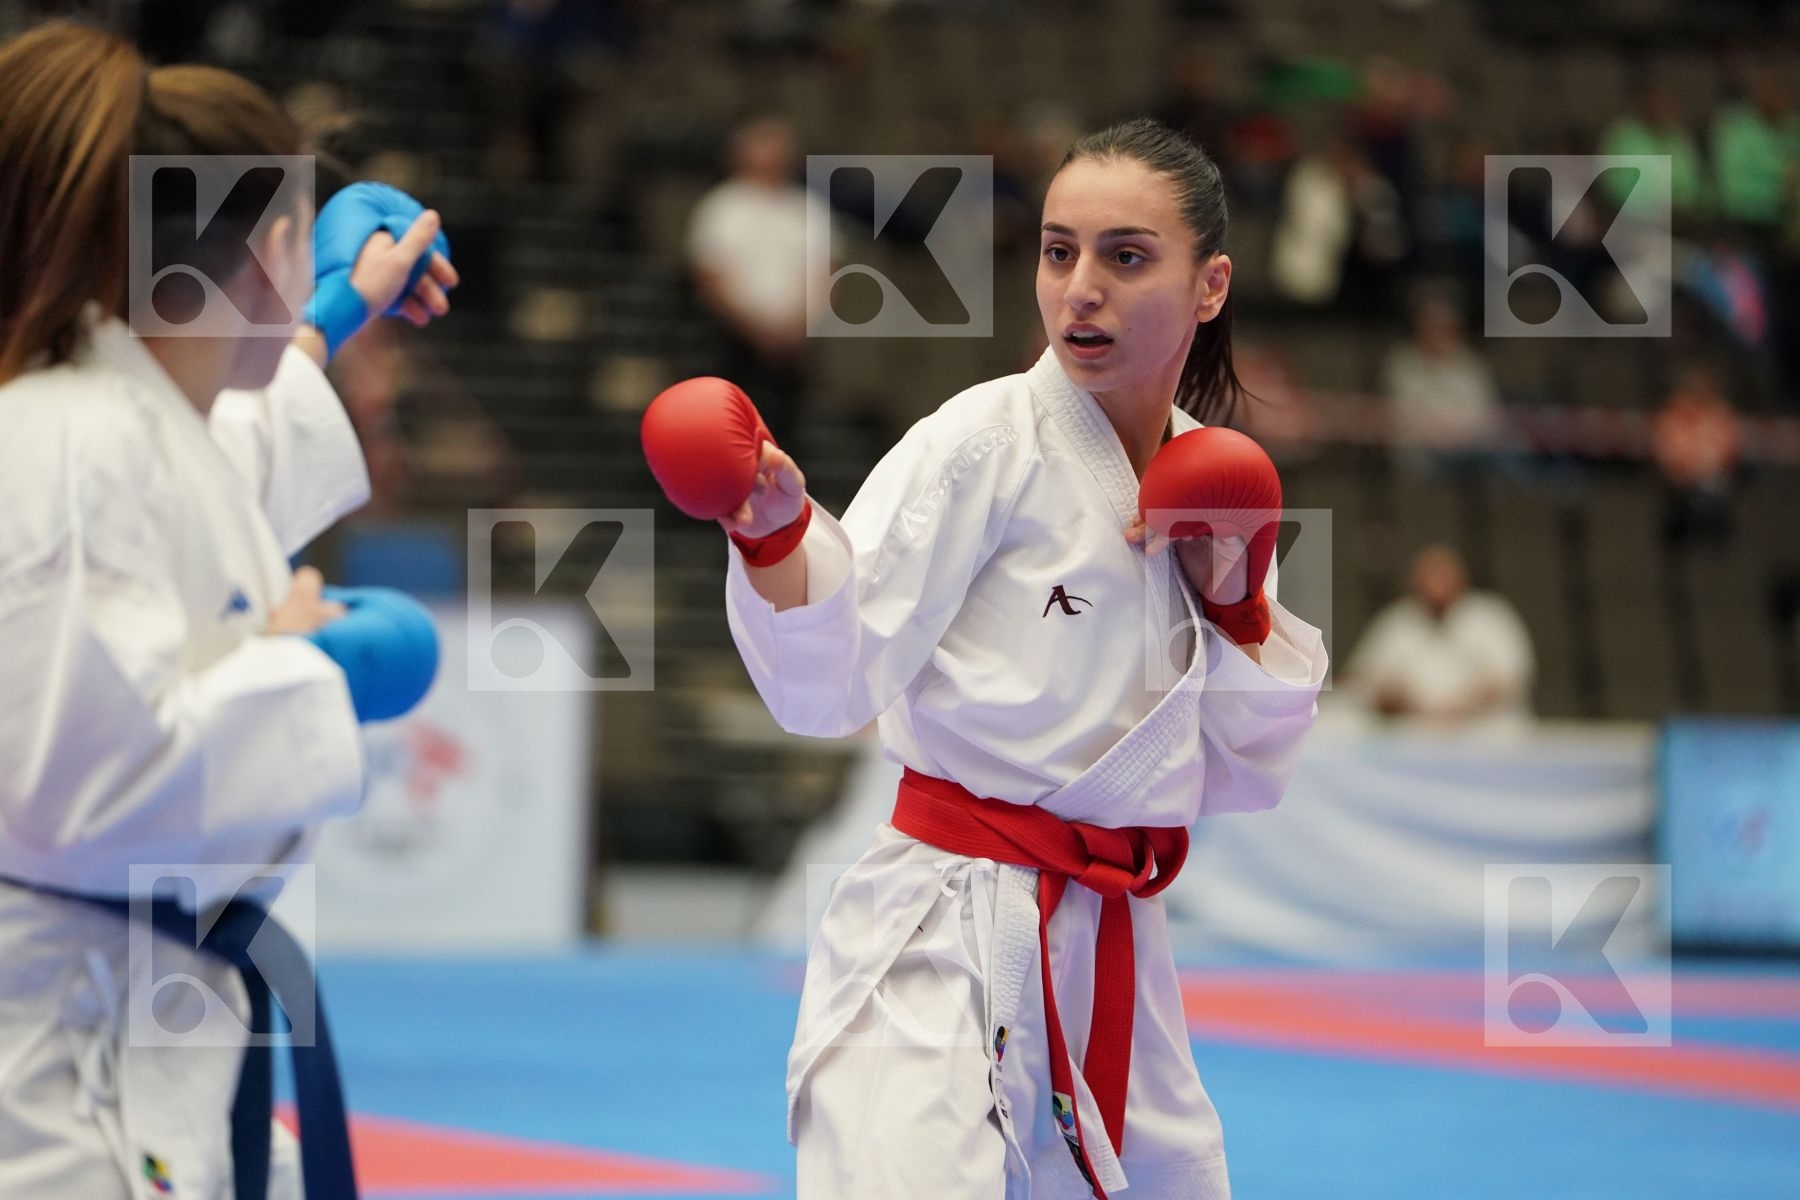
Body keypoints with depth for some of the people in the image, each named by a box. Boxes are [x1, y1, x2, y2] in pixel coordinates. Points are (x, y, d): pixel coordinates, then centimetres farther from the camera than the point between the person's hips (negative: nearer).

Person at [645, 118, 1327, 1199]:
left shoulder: (1219, 484, 9)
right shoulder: (983, 444, -9)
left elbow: (1243, 775, 12)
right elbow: (829, 686, -17)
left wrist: (1235, 604, -2)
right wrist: (776, 535, -33)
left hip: (1115, 959, 6)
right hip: (942, 947, -6)